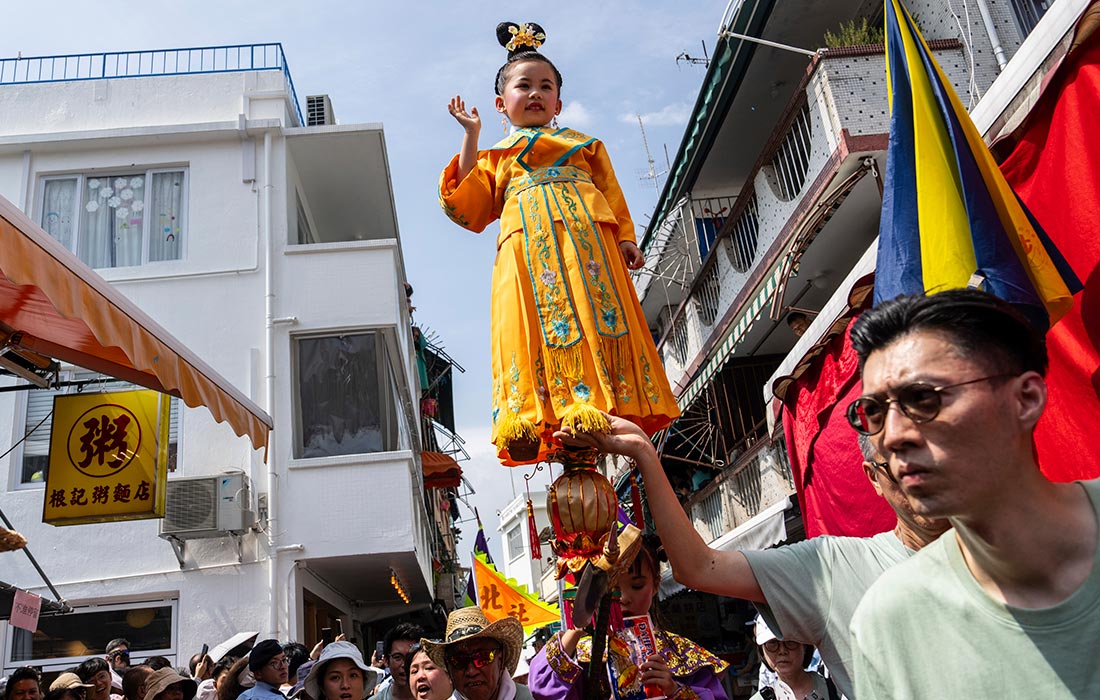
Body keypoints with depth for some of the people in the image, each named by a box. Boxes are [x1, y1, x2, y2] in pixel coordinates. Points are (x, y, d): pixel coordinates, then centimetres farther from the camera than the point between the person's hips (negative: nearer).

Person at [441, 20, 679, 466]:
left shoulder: (584, 144, 32)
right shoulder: (496, 155, 30)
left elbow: (613, 195, 21)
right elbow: (468, 208, 14)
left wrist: (626, 239, 1)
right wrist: (470, 136, 17)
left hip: (588, 239, 1)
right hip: (528, 248, -1)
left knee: (600, 317, -17)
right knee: (537, 330, -19)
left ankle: (604, 409, -23)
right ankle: (538, 420, -28)